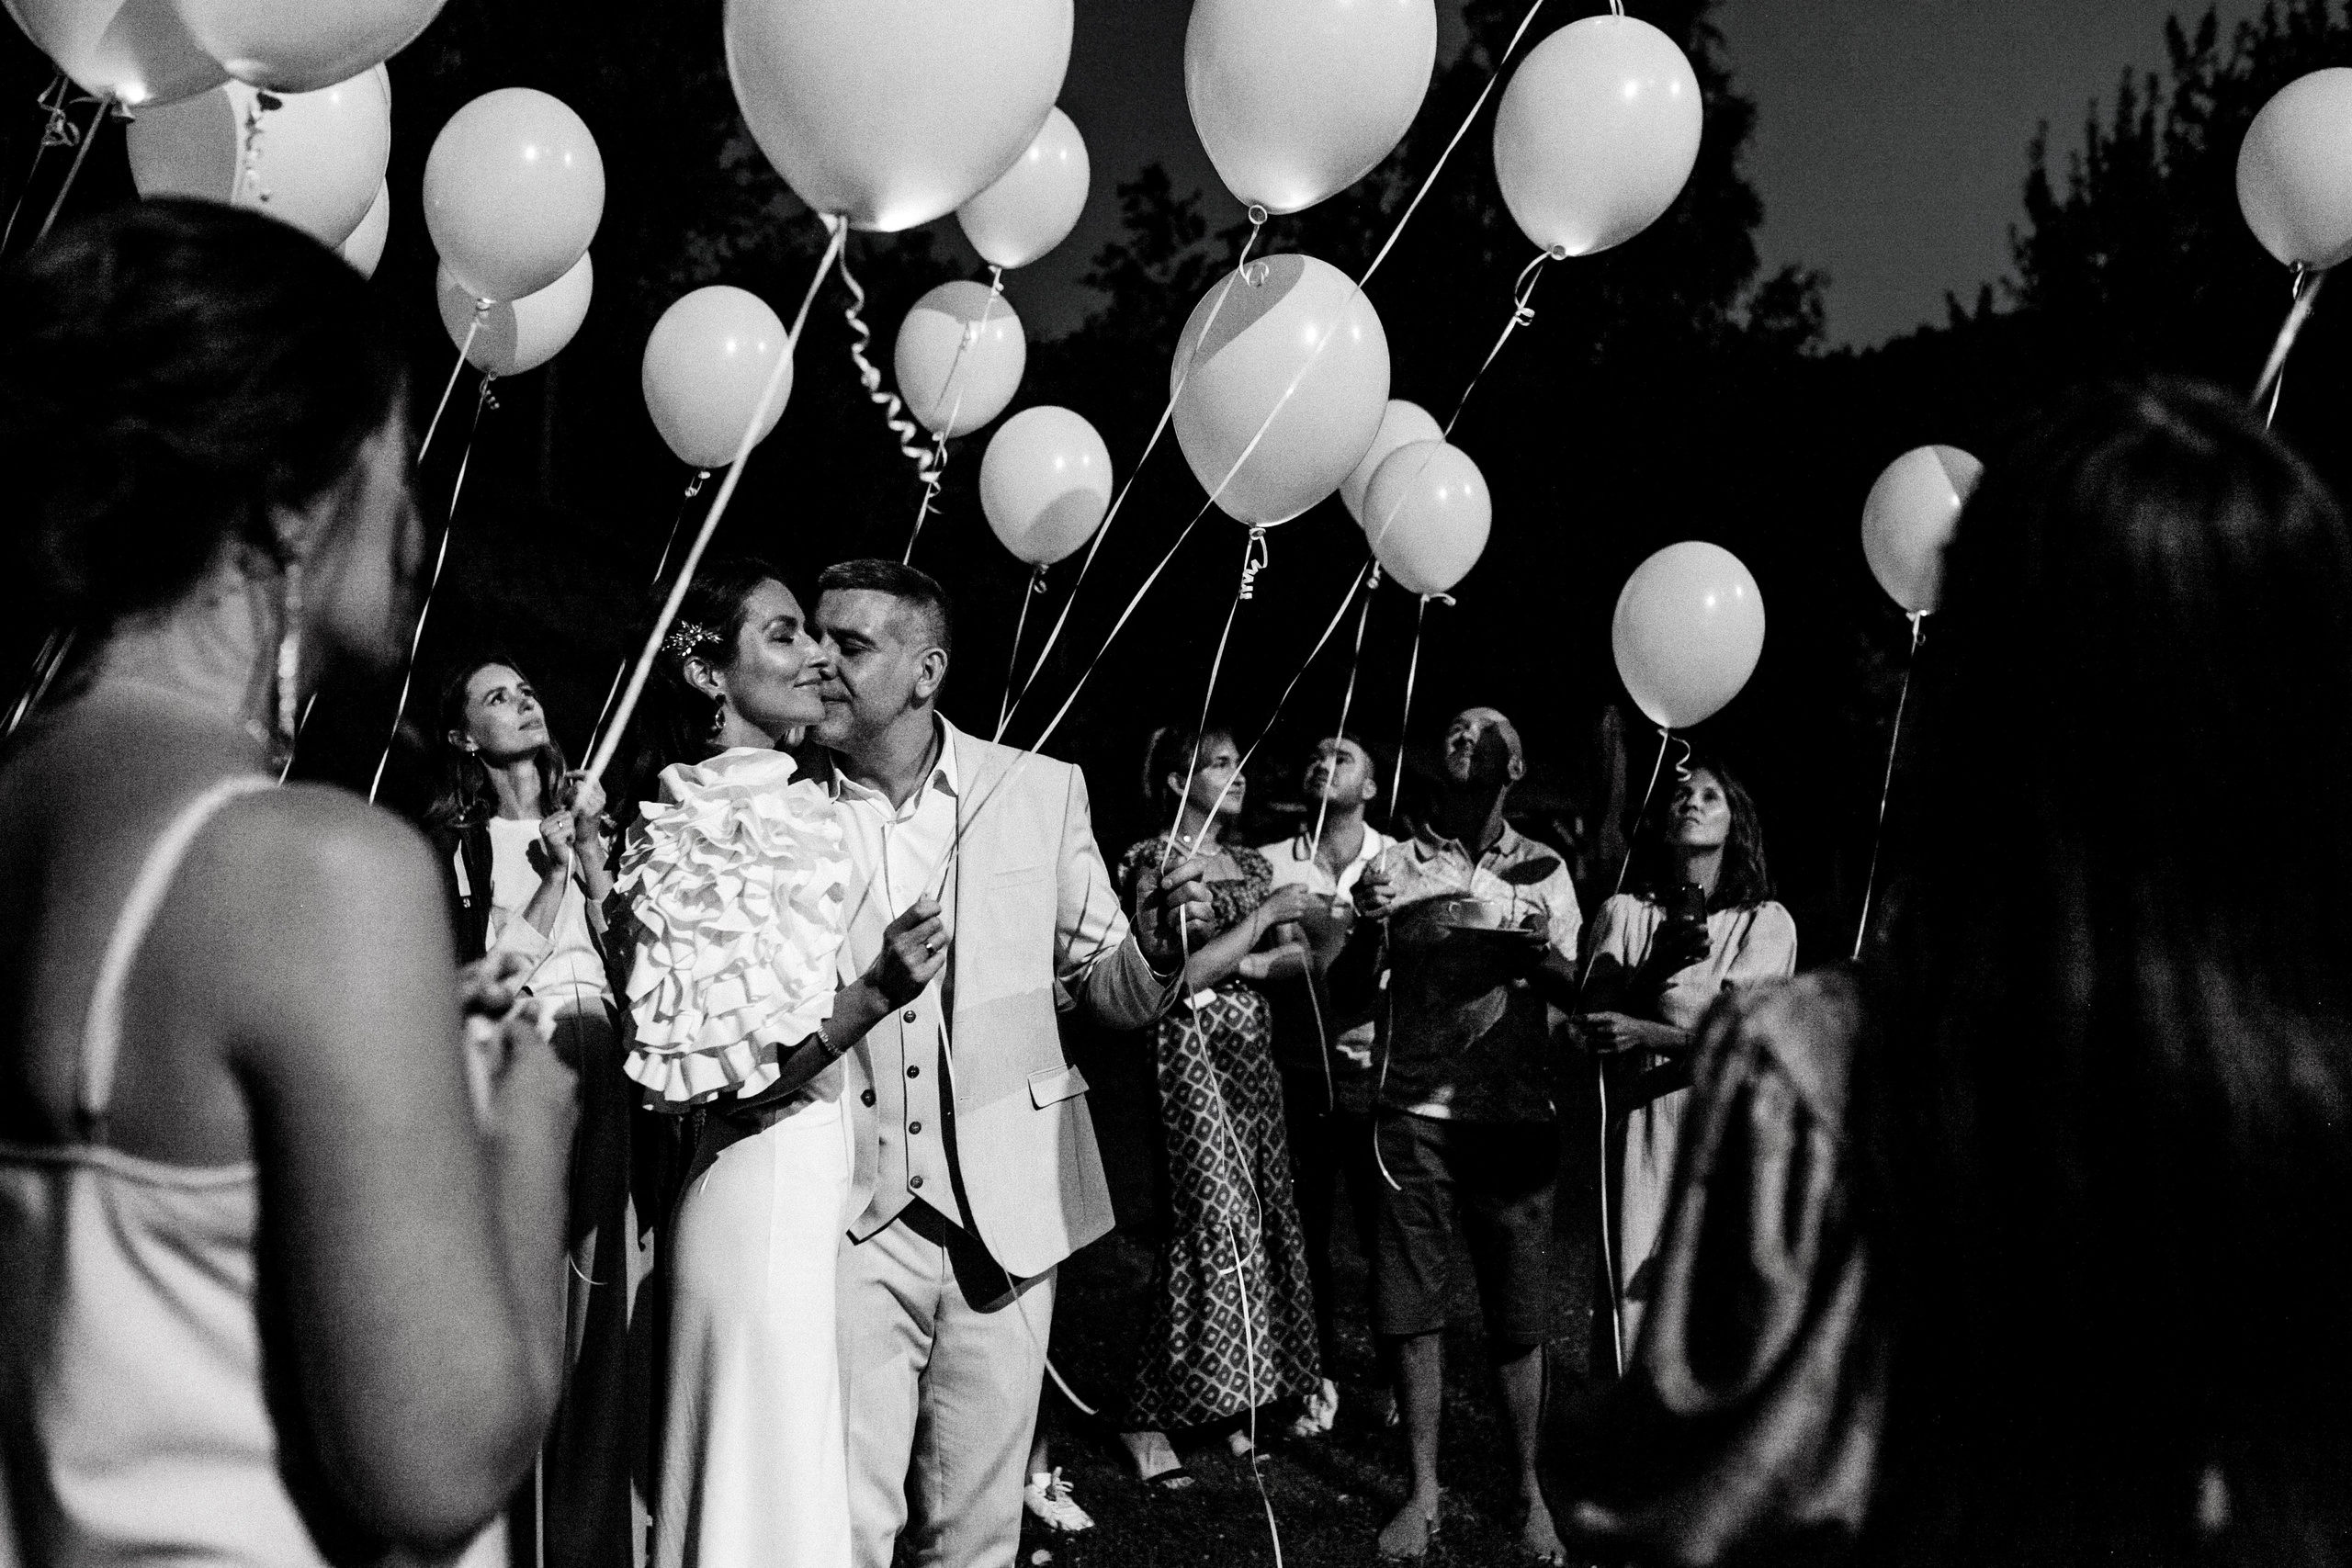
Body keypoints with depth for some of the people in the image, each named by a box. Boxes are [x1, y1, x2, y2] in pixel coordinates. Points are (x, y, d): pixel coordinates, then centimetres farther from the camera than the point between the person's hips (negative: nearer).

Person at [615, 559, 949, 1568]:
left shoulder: (806, 804, 10)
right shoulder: (694, 830, -13)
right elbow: (715, 1077, -19)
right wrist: (871, 999, -28)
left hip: (852, 1182, 8)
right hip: (770, 1193, -8)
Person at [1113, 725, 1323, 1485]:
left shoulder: (1252, 863, 15)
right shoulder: (1156, 862, -6)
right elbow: (1182, 976, -15)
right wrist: (1262, 916, -12)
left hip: (1252, 1052, 7)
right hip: (1190, 1051, -7)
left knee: (1261, 1218, 6)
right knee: (1210, 1222, -10)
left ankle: (1230, 1404, 16)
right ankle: (1147, 1417, -1)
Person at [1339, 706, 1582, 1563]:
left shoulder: (1541, 870, 7)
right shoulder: (1396, 864, 6)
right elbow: (1348, 987, 4)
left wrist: (1537, 937, -18)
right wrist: (1369, 923, -16)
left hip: (1514, 1113, 0)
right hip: (1415, 1112, 0)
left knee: (1518, 1316, 3)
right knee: (1410, 1308, 1)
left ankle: (1530, 1491, 17)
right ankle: (1423, 1492, 14)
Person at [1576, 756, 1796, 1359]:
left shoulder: (1766, 922, 7)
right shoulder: (1624, 913, 11)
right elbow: (1593, 1024, 0)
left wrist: (1644, 1033, -14)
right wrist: (1657, 965, -13)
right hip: (1637, 1128, 1)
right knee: (1631, 1302, -4)